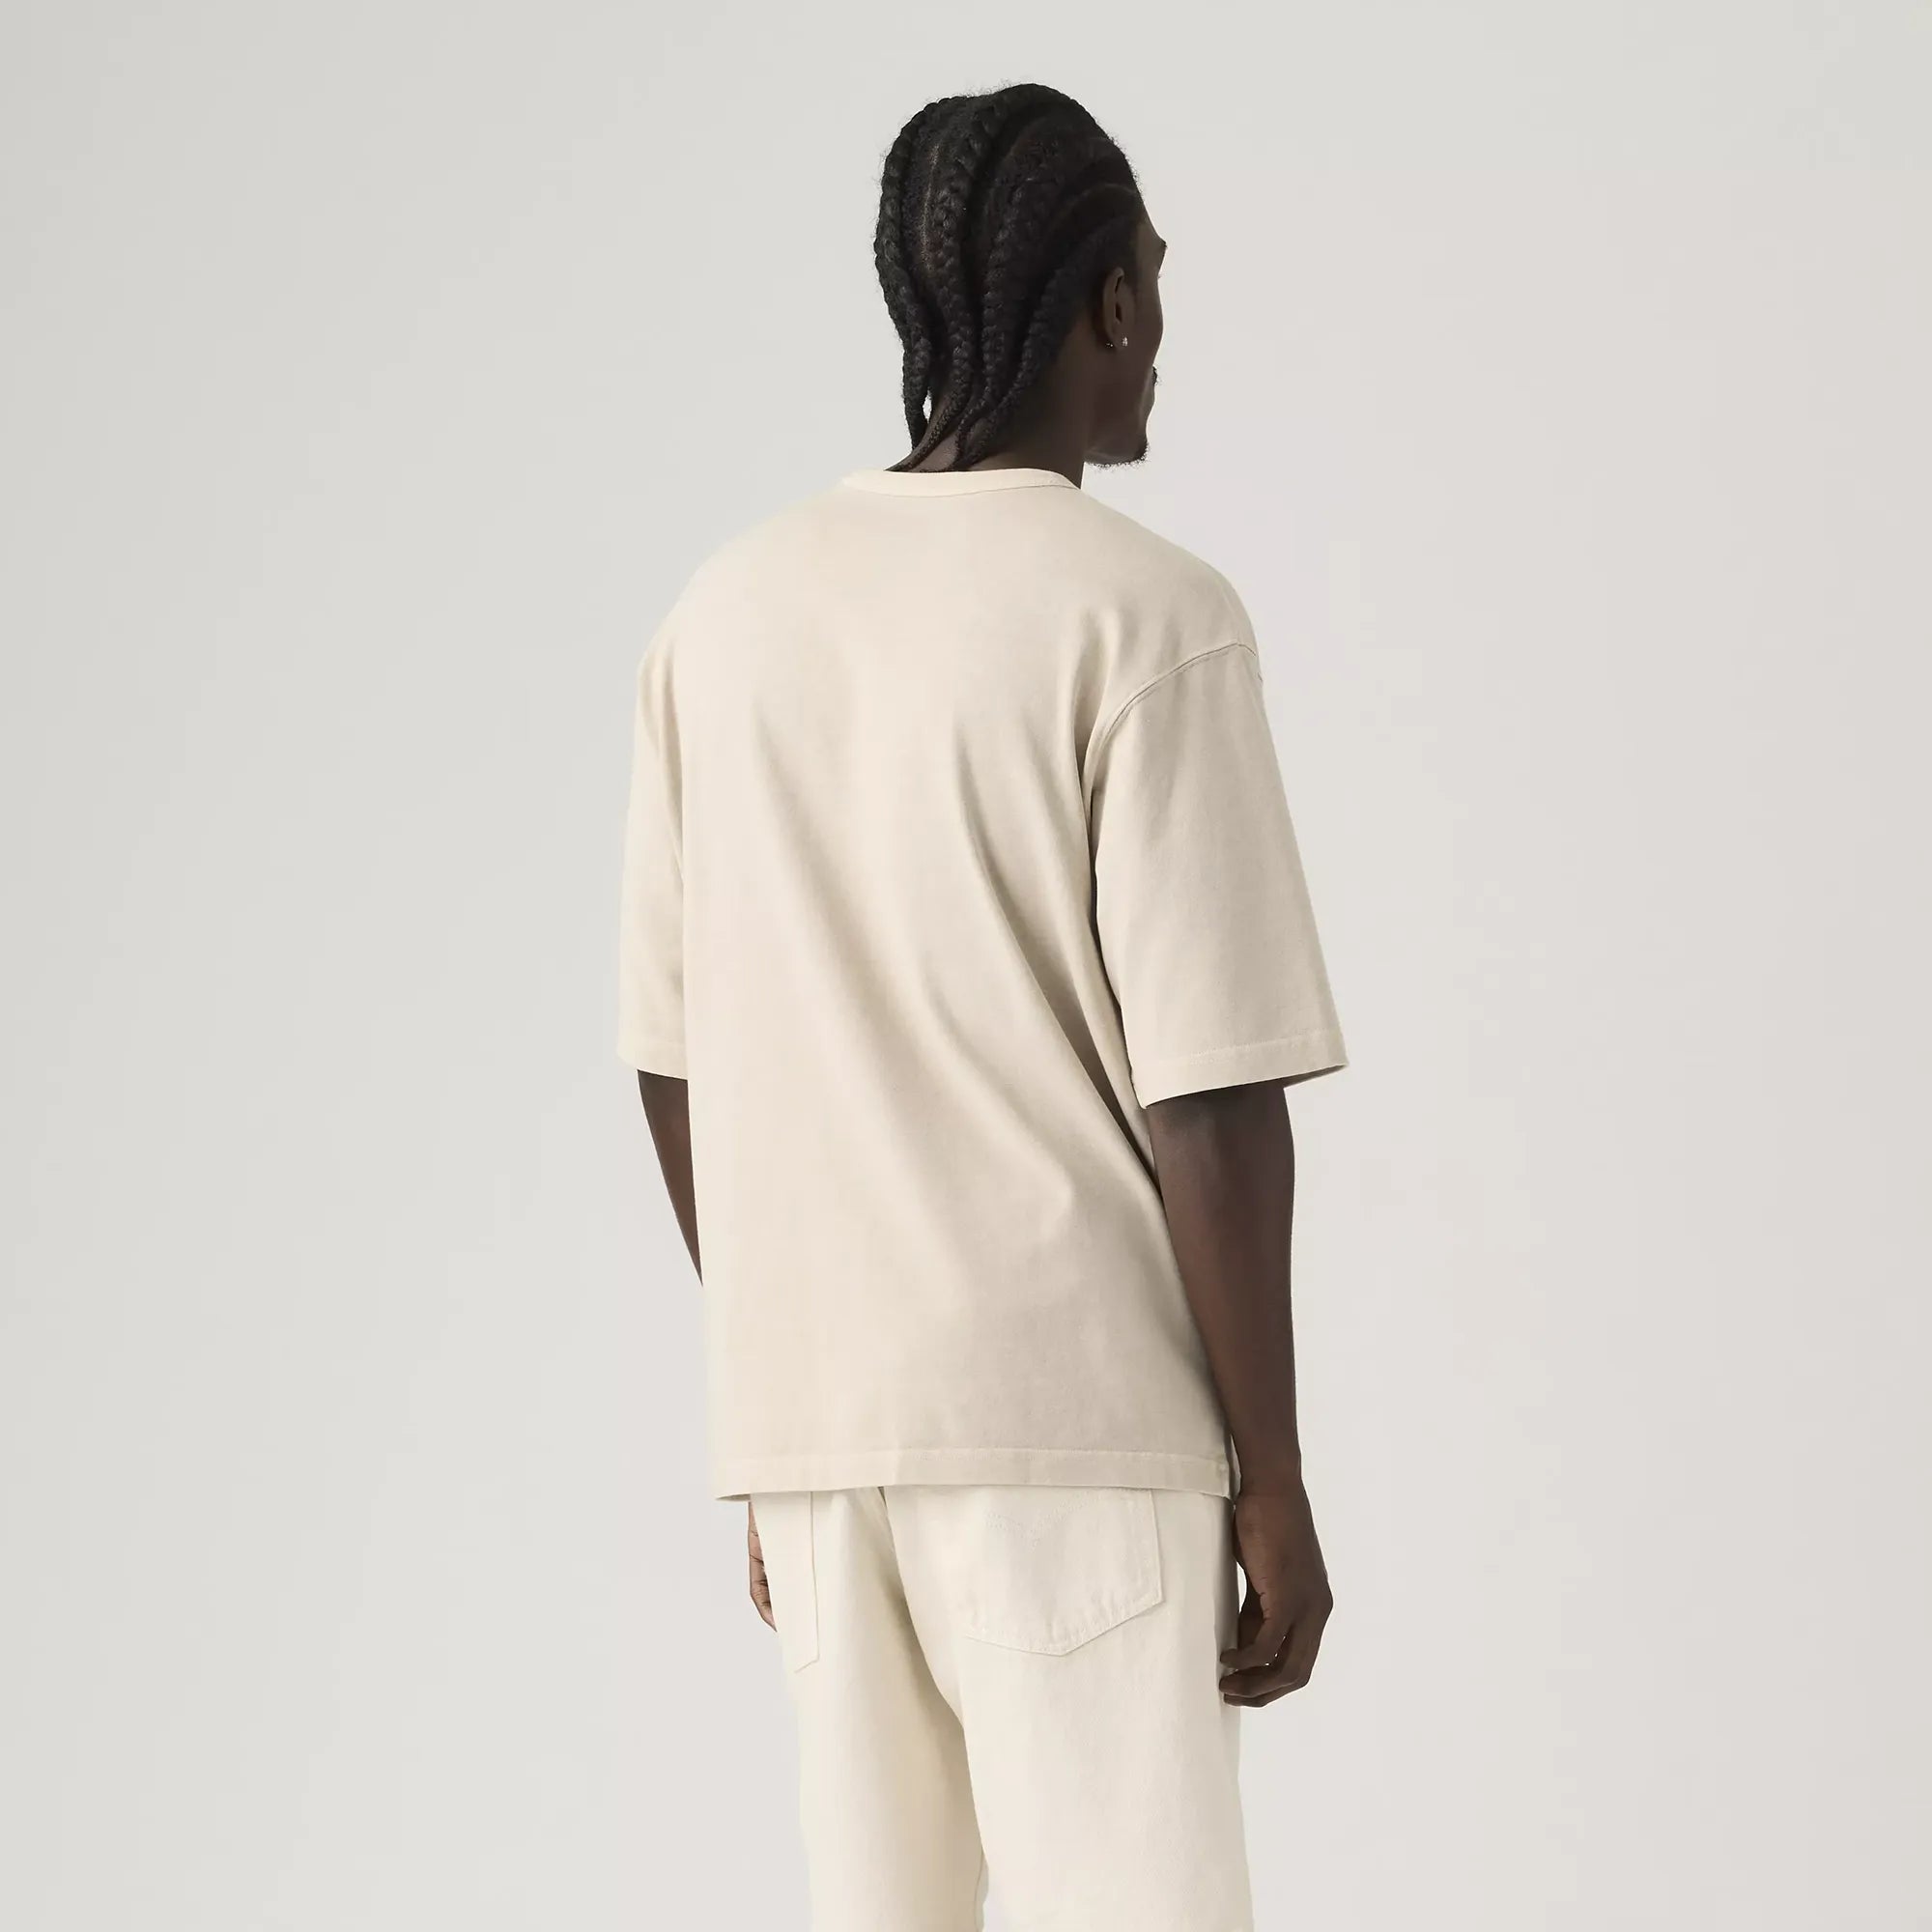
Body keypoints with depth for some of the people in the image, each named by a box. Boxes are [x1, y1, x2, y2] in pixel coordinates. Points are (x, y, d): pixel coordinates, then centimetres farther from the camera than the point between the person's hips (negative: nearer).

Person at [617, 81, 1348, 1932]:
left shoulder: (726, 614, 7)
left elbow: (675, 1067, 11)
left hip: (806, 1413, 6)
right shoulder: (1144, 618, -10)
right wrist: (1273, 1482, -6)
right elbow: (1210, 1098, -13)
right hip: (1072, 1410, -6)